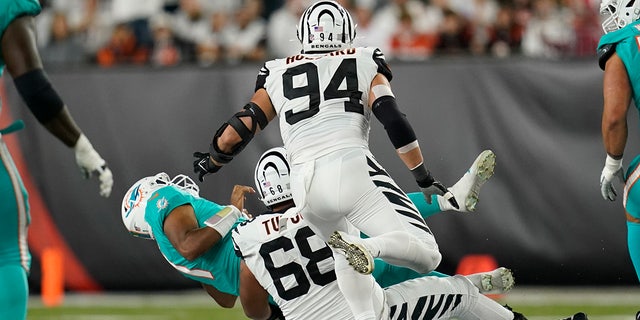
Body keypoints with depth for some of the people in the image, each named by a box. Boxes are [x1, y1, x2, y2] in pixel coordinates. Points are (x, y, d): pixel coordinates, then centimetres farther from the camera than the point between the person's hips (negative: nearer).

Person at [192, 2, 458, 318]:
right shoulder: (365, 64, 15)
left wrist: (211, 162, 40)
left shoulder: (278, 75, 21)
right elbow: (394, 121, 3)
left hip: (304, 183, 3)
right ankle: (369, 248, -36)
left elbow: (239, 130, 20)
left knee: (344, 256, 30)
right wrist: (425, 179, 9)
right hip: (352, 168, -3)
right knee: (426, 255, -8)